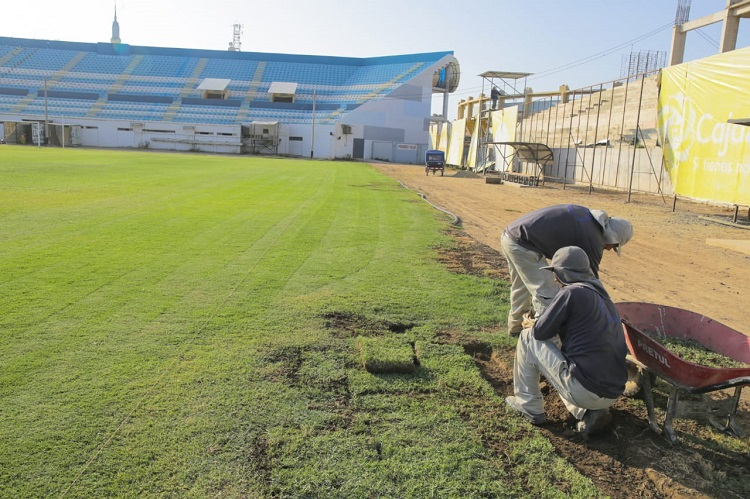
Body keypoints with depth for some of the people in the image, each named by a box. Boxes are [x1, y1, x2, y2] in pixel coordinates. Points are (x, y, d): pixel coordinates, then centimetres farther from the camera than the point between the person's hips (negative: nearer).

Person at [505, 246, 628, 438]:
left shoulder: (571, 292, -10)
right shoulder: (603, 296, 14)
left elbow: (540, 332, -6)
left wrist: (531, 324, 15)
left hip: (583, 391, -8)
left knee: (528, 338, 5)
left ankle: (529, 406, 15)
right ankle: (589, 412, 12)